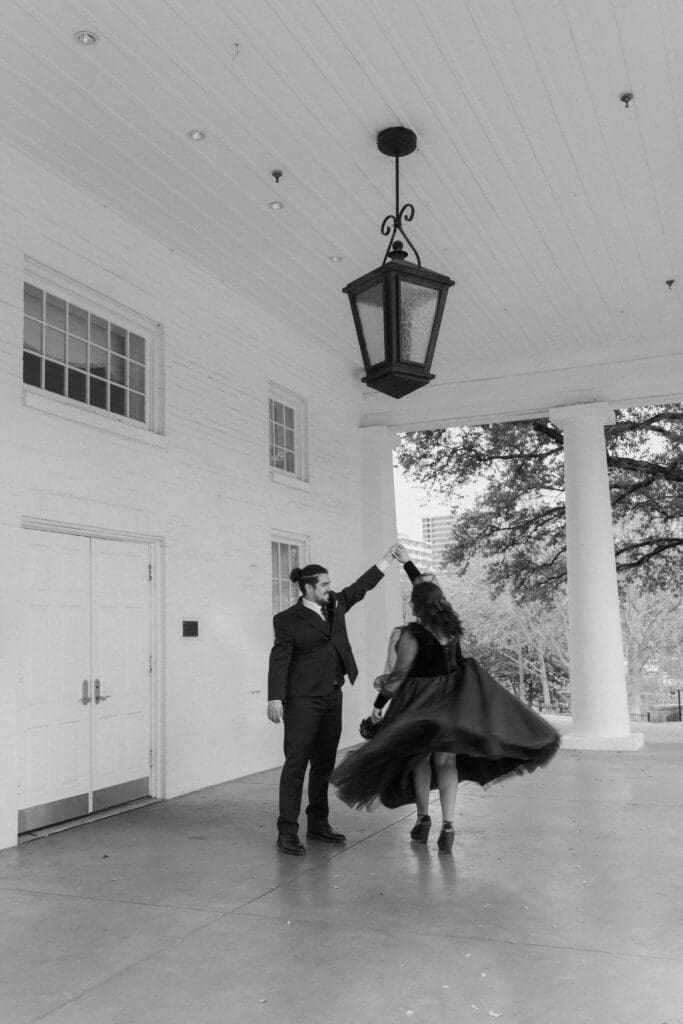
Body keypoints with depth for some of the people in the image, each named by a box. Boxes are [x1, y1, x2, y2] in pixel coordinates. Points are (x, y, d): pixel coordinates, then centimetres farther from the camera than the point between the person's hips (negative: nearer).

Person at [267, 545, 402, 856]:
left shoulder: (334, 605, 11)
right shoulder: (289, 619, -8)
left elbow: (360, 587, 23)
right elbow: (279, 659, -12)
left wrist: (386, 560, 27)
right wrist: (275, 698, -20)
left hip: (332, 696, 7)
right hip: (303, 699, -7)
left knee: (325, 763, 12)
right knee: (296, 762, -7)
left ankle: (318, 824, 21)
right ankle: (287, 831, -4)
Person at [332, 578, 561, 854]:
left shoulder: (411, 634, -16)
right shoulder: (452, 628, 3)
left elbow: (400, 673, -13)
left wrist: (379, 703, -2)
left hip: (421, 702, -4)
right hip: (451, 699, 4)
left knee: (420, 758, 13)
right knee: (446, 760, 3)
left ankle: (423, 818, 21)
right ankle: (447, 824, -6)